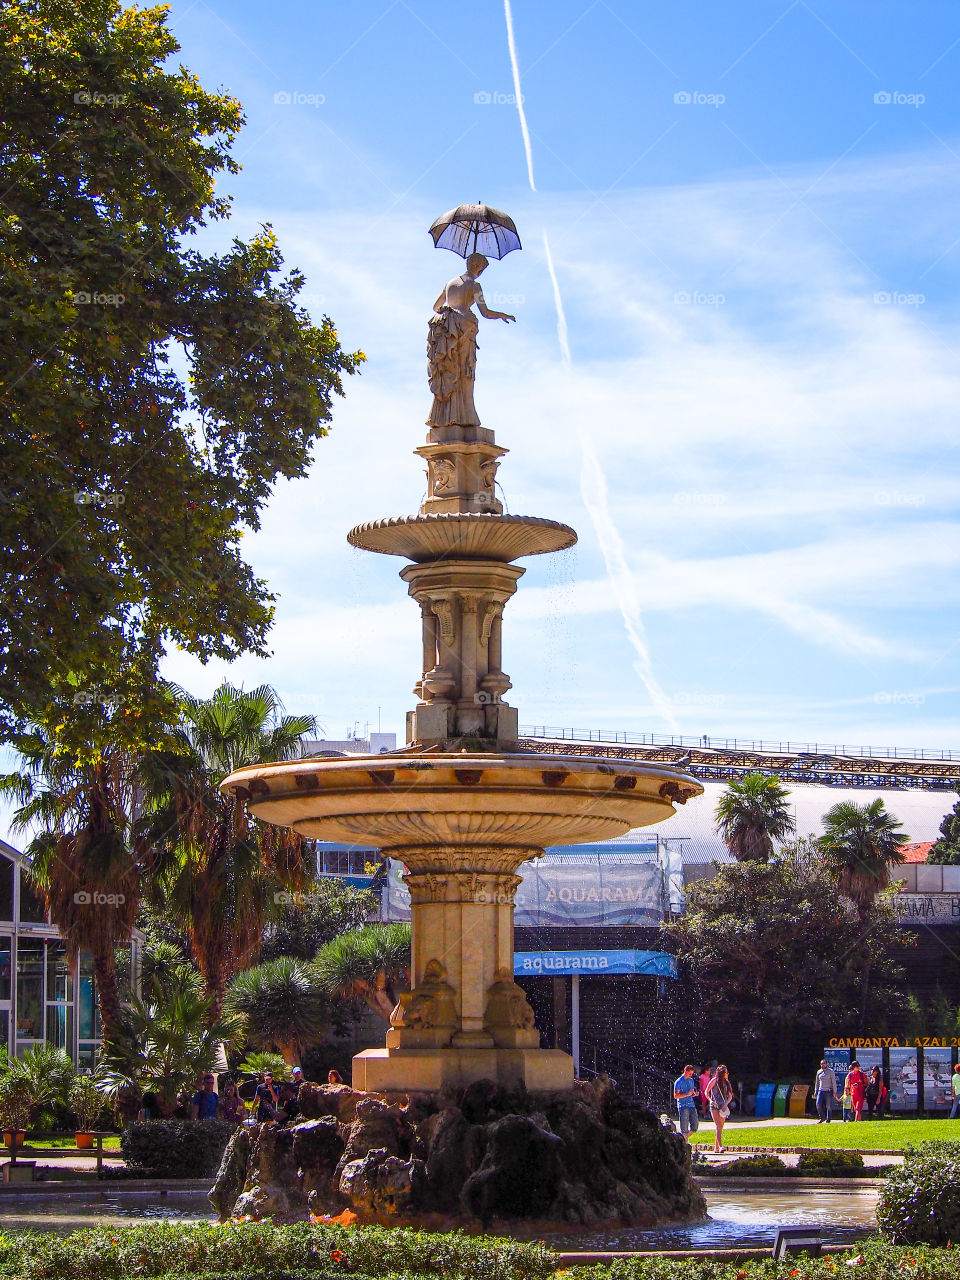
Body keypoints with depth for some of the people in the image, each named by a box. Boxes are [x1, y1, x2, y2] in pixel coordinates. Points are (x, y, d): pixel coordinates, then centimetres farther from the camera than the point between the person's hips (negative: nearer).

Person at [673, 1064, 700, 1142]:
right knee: (684, 1128, -6)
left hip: (692, 1106, 6)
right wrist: (687, 1094, -19)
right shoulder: (679, 1082, -5)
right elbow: (676, 1096, -10)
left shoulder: (691, 1080, 15)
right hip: (683, 1106, -6)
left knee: (695, 1126, 3)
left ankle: (686, 1137, 25)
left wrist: (695, 1094, 1)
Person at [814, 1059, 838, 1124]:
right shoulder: (819, 1072, 11)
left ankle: (828, 1120, 5)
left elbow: (834, 1082, -4)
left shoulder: (831, 1072, -3)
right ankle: (822, 1118, 5)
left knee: (828, 1106, -3)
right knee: (818, 1104, -9)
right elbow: (817, 1083, 20)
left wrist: (834, 1092, -9)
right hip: (821, 1091, 4)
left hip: (828, 1091, -4)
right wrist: (816, 1091, 16)